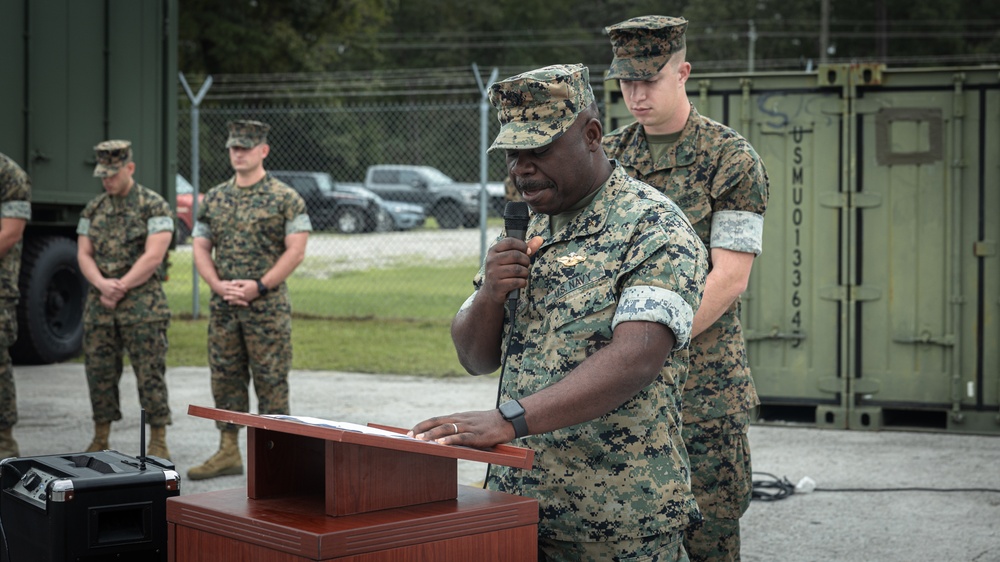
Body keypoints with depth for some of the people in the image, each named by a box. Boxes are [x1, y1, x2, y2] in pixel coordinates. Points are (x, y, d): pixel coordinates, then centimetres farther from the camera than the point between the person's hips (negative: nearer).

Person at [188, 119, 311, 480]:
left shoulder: (285, 199, -3)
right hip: (223, 307, 5)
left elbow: (296, 250, -9)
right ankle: (228, 453, 17)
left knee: (271, 381, -1)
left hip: (268, 306, -5)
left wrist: (259, 286, -16)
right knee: (225, 378, 9)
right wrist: (218, 285, -7)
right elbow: (200, 248, 11)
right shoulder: (214, 199, 12)